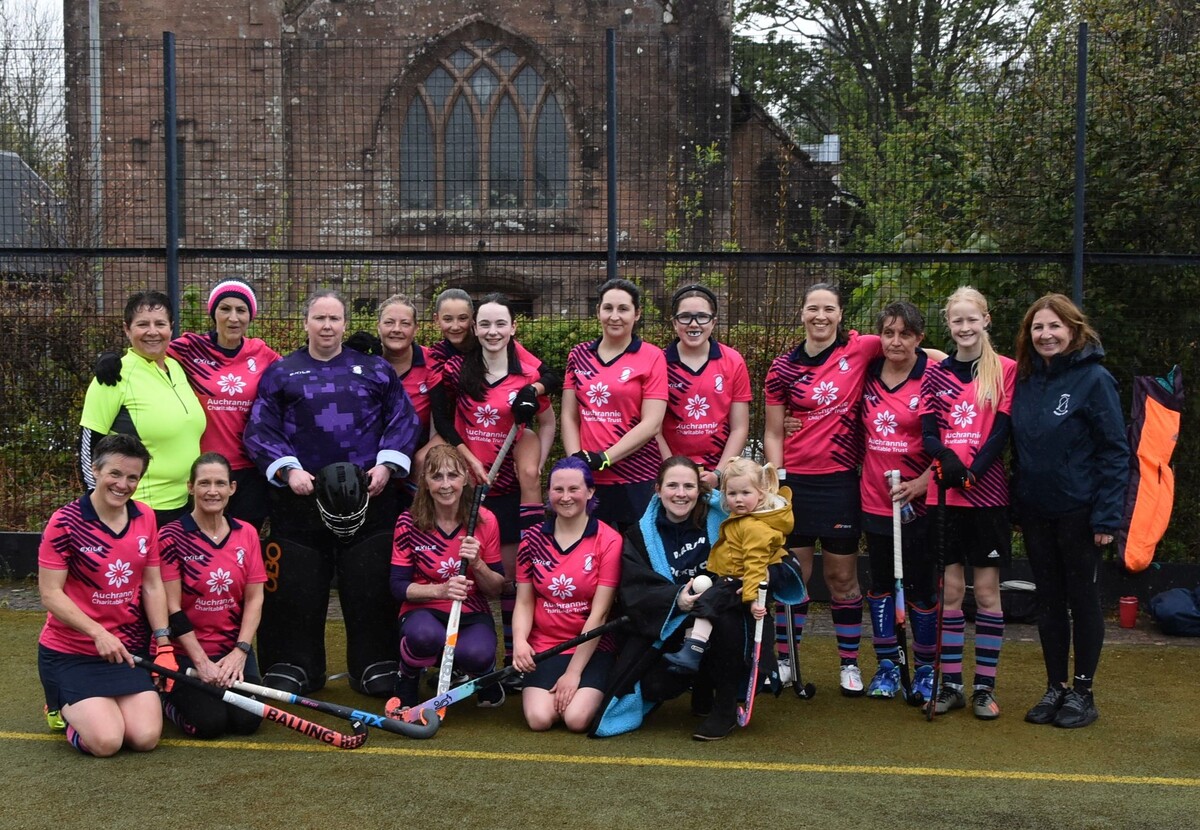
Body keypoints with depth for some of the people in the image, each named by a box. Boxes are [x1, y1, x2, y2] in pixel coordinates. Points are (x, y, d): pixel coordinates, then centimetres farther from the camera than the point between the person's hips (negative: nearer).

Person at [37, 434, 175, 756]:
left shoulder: (145, 518, 3)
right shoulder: (65, 523, -13)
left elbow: (152, 586, 7)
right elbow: (50, 594, -14)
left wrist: (164, 644, -2)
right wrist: (98, 633, -24)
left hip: (129, 649, 5)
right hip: (70, 653, -4)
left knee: (146, 737, -11)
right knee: (106, 741, -19)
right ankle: (66, 708, 15)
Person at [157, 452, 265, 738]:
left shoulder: (247, 534, 4)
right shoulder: (171, 537, -9)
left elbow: (254, 598, 2)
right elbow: (172, 608, -11)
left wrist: (240, 652, -10)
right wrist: (201, 661, -15)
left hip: (234, 648, 3)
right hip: (187, 651, -3)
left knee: (247, 720, -16)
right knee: (209, 723, -19)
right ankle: (168, 697, 13)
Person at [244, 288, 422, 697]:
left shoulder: (375, 369, 13)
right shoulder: (280, 373, 11)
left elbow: (403, 421, 9)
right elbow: (259, 430, 5)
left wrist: (387, 464, -4)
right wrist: (287, 468, -9)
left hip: (369, 497, 0)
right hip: (300, 496, 0)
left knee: (371, 586, 1)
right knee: (297, 589, 2)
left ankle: (376, 668, 12)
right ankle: (293, 668, 15)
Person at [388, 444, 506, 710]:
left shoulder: (485, 521, -4)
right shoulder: (409, 523, -7)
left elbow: (496, 589, 2)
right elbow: (398, 587, -7)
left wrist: (477, 564, -20)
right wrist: (440, 590, -25)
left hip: (472, 614, 0)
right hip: (424, 611, 0)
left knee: (476, 654, -35)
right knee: (424, 635, -38)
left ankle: (485, 674, 5)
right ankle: (408, 677, -2)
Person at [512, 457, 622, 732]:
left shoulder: (609, 541, -7)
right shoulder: (533, 539, 3)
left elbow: (599, 613, -10)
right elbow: (524, 601, 5)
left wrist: (573, 672, -13)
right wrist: (519, 641, -17)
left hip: (591, 648, -2)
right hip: (543, 646, 2)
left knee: (576, 718, -24)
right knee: (539, 718, -22)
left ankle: (591, 693, 10)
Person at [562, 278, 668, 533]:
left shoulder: (652, 357, -1)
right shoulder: (579, 355, 11)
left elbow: (651, 424, -8)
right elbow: (569, 416, 10)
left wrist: (604, 458, -13)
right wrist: (576, 459, -5)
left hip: (637, 480, -3)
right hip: (588, 480, 3)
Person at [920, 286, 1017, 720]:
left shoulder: (1005, 370, 2)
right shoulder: (936, 373, 9)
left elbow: (1003, 429, -6)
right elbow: (927, 432, 2)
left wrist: (973, 470, -18)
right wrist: (947, 458, -19)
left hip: (988, 493, -2)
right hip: (945, 493, 2)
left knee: (987, 589, 2)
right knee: (951, 589, 5)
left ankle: (985, 686, 10)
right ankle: (951, 684, 13)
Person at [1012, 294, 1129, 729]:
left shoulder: (1093, 379, -11)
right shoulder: (1024, 381, 5)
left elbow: (1115, 451, -13)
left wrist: (1107, 515, -17)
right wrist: (1017, 502, 4)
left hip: (1078, 511, -5)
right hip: (1035, 512, 5)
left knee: (1082, 599, 6)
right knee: (1049, 600, 12)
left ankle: (1082, 691, 16)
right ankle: (1055, 688, 22)